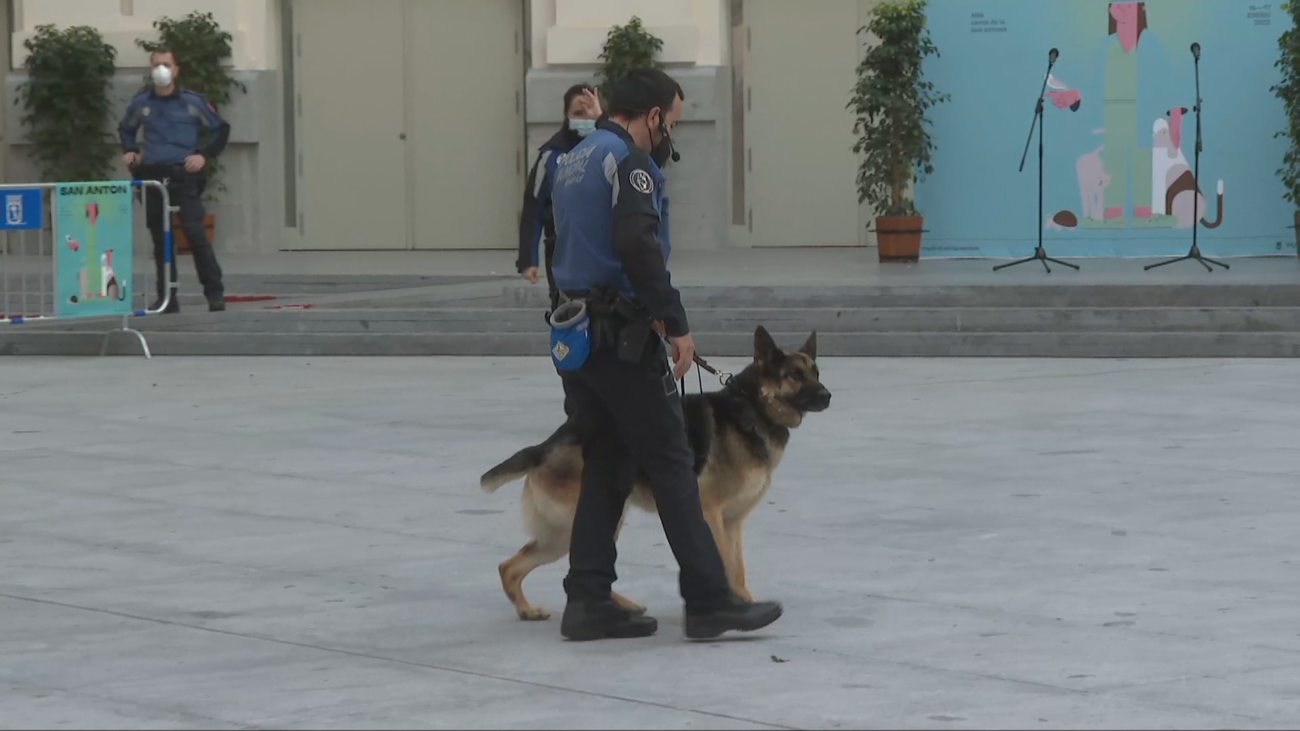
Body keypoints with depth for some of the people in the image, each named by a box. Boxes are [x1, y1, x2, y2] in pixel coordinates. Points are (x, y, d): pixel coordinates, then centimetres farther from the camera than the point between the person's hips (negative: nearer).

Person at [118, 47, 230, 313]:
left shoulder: (193, 101, -1)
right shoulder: (140, 103, 7)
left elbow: (221, 129, 7)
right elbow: (126, 128, 27)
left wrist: (205, 155, -3)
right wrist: (131, 151, 10)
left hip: (185, 176, -3)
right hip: (152, 177, 3)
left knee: (195, 232, -13)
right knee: (160, 238, 5)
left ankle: (214, 292, -5)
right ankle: (167, 298, 11)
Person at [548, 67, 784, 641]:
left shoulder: (574, 161, 17)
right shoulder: (629, 161, -12)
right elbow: (639, 247, -24)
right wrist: (676, 324, -20)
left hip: (575, 330, 9)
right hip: (621, 336, -9)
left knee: (605, 465, 12)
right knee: (670, 464, -6)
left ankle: (588, 602, 9)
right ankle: (710, 602, -5)